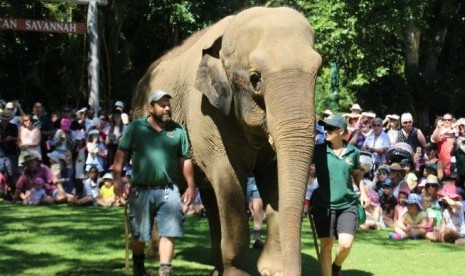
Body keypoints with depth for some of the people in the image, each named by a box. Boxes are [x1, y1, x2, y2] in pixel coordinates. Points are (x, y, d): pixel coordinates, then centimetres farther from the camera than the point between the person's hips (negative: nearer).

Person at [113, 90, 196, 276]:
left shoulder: (178, 131, 7)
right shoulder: (135, 128, 2)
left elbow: (185, 160, 10)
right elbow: (121, 154, -1)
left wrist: (191, 186, 7)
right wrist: (117, 178, -11)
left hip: (168, 190, 1)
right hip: (141, 190, -1)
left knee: (169, 232, -7)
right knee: (139, 234, 12)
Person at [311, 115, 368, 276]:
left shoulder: (353, 152, 3)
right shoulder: (319, 150, -3)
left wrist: (363, 193, 10)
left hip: (347, 204, 1)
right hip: (324, 204, -1)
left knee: (346, 244, -10)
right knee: (326, 245, 0)